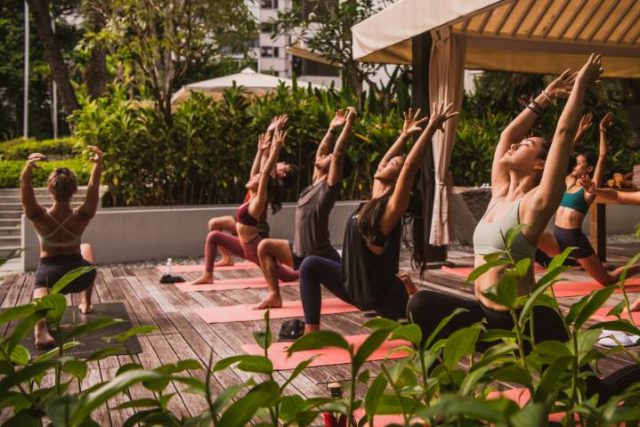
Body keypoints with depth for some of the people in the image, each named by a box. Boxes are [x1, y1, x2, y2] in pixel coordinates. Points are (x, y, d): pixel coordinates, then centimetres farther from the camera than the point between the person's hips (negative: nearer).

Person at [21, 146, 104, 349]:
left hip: (49, 273, -2)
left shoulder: (40, 218, -18)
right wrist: (98, 164, -47)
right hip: (79, 275, 2)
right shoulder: (81, 217, -18)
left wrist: (28, 169, -54)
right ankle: (86, 304, 31)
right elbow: (93, 187, -29)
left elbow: (25, 188, -34)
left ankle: (41, 327, -49)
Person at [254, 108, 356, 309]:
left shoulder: (329, 186, -14)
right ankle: (275, 295, 1)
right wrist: (332, 129, 19)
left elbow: (338, 153, -23)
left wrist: (348, 124, -21)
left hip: (322, 257, -7)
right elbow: (321, 151, 16)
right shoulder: (315, 183, 7)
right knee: (265, 246, 0)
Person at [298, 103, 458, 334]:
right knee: (310, 265, 1)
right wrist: (405, 134, 19)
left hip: (381, 293, -7)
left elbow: (410, 165, -28)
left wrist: (432, 127, -28)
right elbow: (382, 162, 14)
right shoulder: (375, 199, 3)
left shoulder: (391, 208, -18)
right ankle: (311, 333, 3)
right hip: (354, 285, 7)